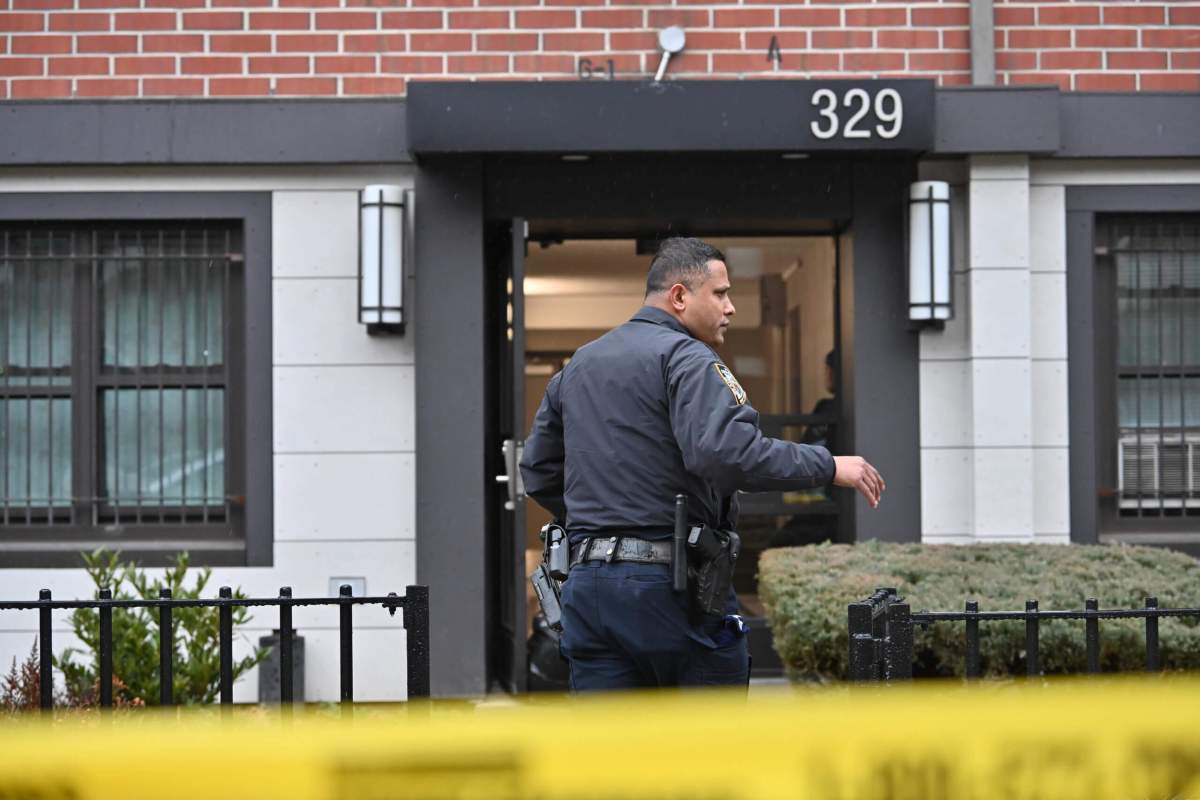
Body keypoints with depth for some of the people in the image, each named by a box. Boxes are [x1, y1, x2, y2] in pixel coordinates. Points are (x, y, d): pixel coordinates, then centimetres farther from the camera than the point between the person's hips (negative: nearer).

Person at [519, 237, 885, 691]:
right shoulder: (685, 357, -8)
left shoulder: (579, 365, 18)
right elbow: (726, 452, -25)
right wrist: (828, 467, -17)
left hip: (587, 585, 7)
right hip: (671, 583, -7)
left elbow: (538, 471, 24)